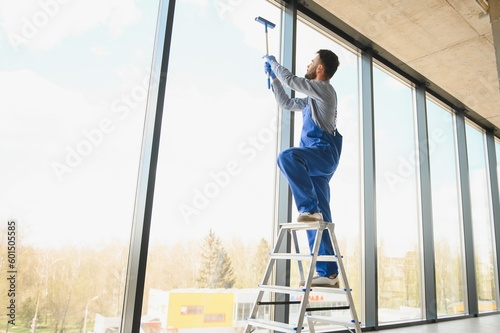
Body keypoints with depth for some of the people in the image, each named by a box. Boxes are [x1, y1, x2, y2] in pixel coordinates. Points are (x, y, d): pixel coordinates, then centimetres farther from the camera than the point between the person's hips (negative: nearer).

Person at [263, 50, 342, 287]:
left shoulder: (324, 89, 3)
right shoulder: (312, 98, 30)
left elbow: (290, 79, 0)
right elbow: (286, 103, 38)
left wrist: (273, 62, 17)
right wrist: (272, 76, 38)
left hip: (324, 152, -9)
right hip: (316, 160, 9)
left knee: (287, 157, -36)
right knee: (320, 219, 2)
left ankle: (310, 208, -31)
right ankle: (328, 272, 1)